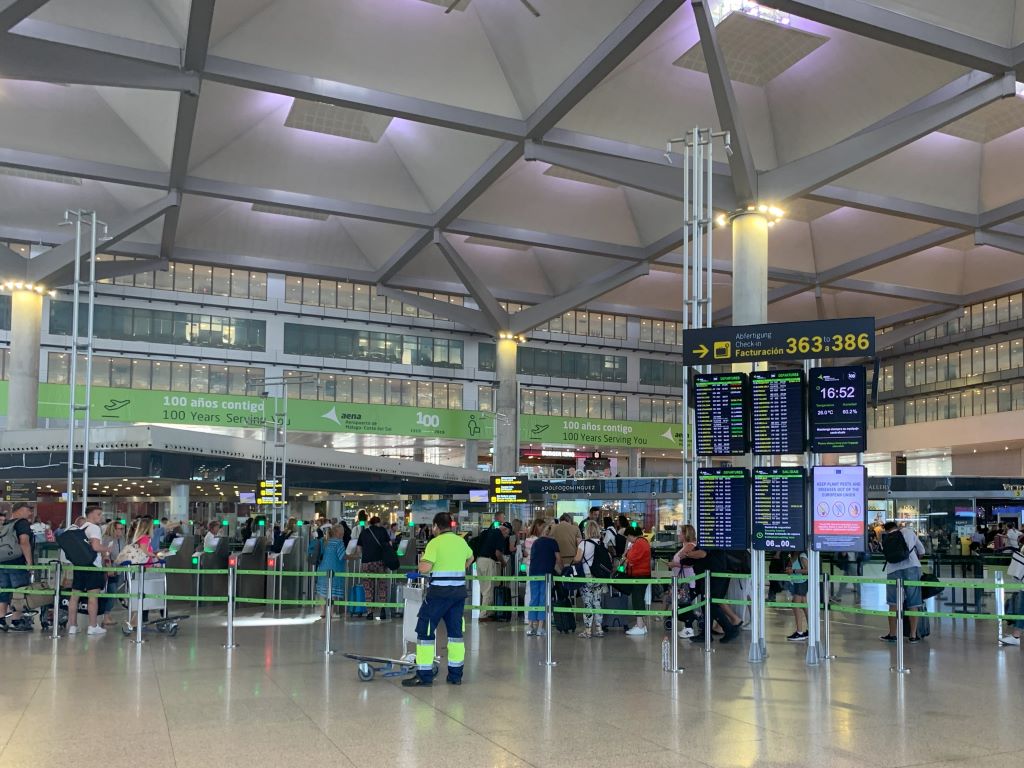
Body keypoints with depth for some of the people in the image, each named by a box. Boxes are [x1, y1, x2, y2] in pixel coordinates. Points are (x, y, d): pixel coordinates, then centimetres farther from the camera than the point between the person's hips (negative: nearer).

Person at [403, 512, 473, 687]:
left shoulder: (435, 543, -11)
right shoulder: (461, 541, 10)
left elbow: (424, 568, -19)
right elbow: (470, 557, 30)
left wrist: (421, 559, 2)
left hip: (439, 592, -6)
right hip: (459, 591, 6)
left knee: (425, 631, 1)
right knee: (455, 632, 13)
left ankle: (424, 675, 0)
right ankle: (455, 675, 17)